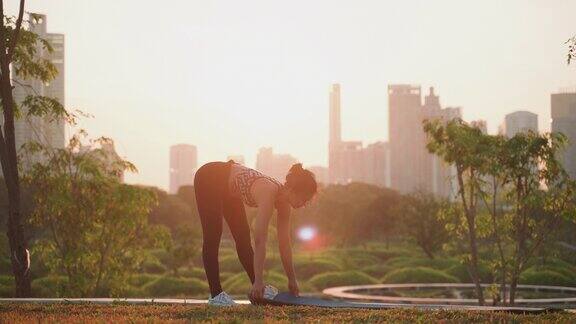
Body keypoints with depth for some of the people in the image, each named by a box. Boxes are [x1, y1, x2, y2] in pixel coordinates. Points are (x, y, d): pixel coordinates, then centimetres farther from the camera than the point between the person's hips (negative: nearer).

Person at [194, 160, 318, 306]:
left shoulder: (283, 200, -12)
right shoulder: (268, 193, -35)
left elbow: (284, 242, -5)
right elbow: (260, 241, -42)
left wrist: (292, 280, -2)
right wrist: (258, 281, -46)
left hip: (228, 189, 8)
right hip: (208, 178, -8)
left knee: (243, 237, 5)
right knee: (213, 237, -11)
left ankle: (257, 290, 8)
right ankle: (216, 294, -9)